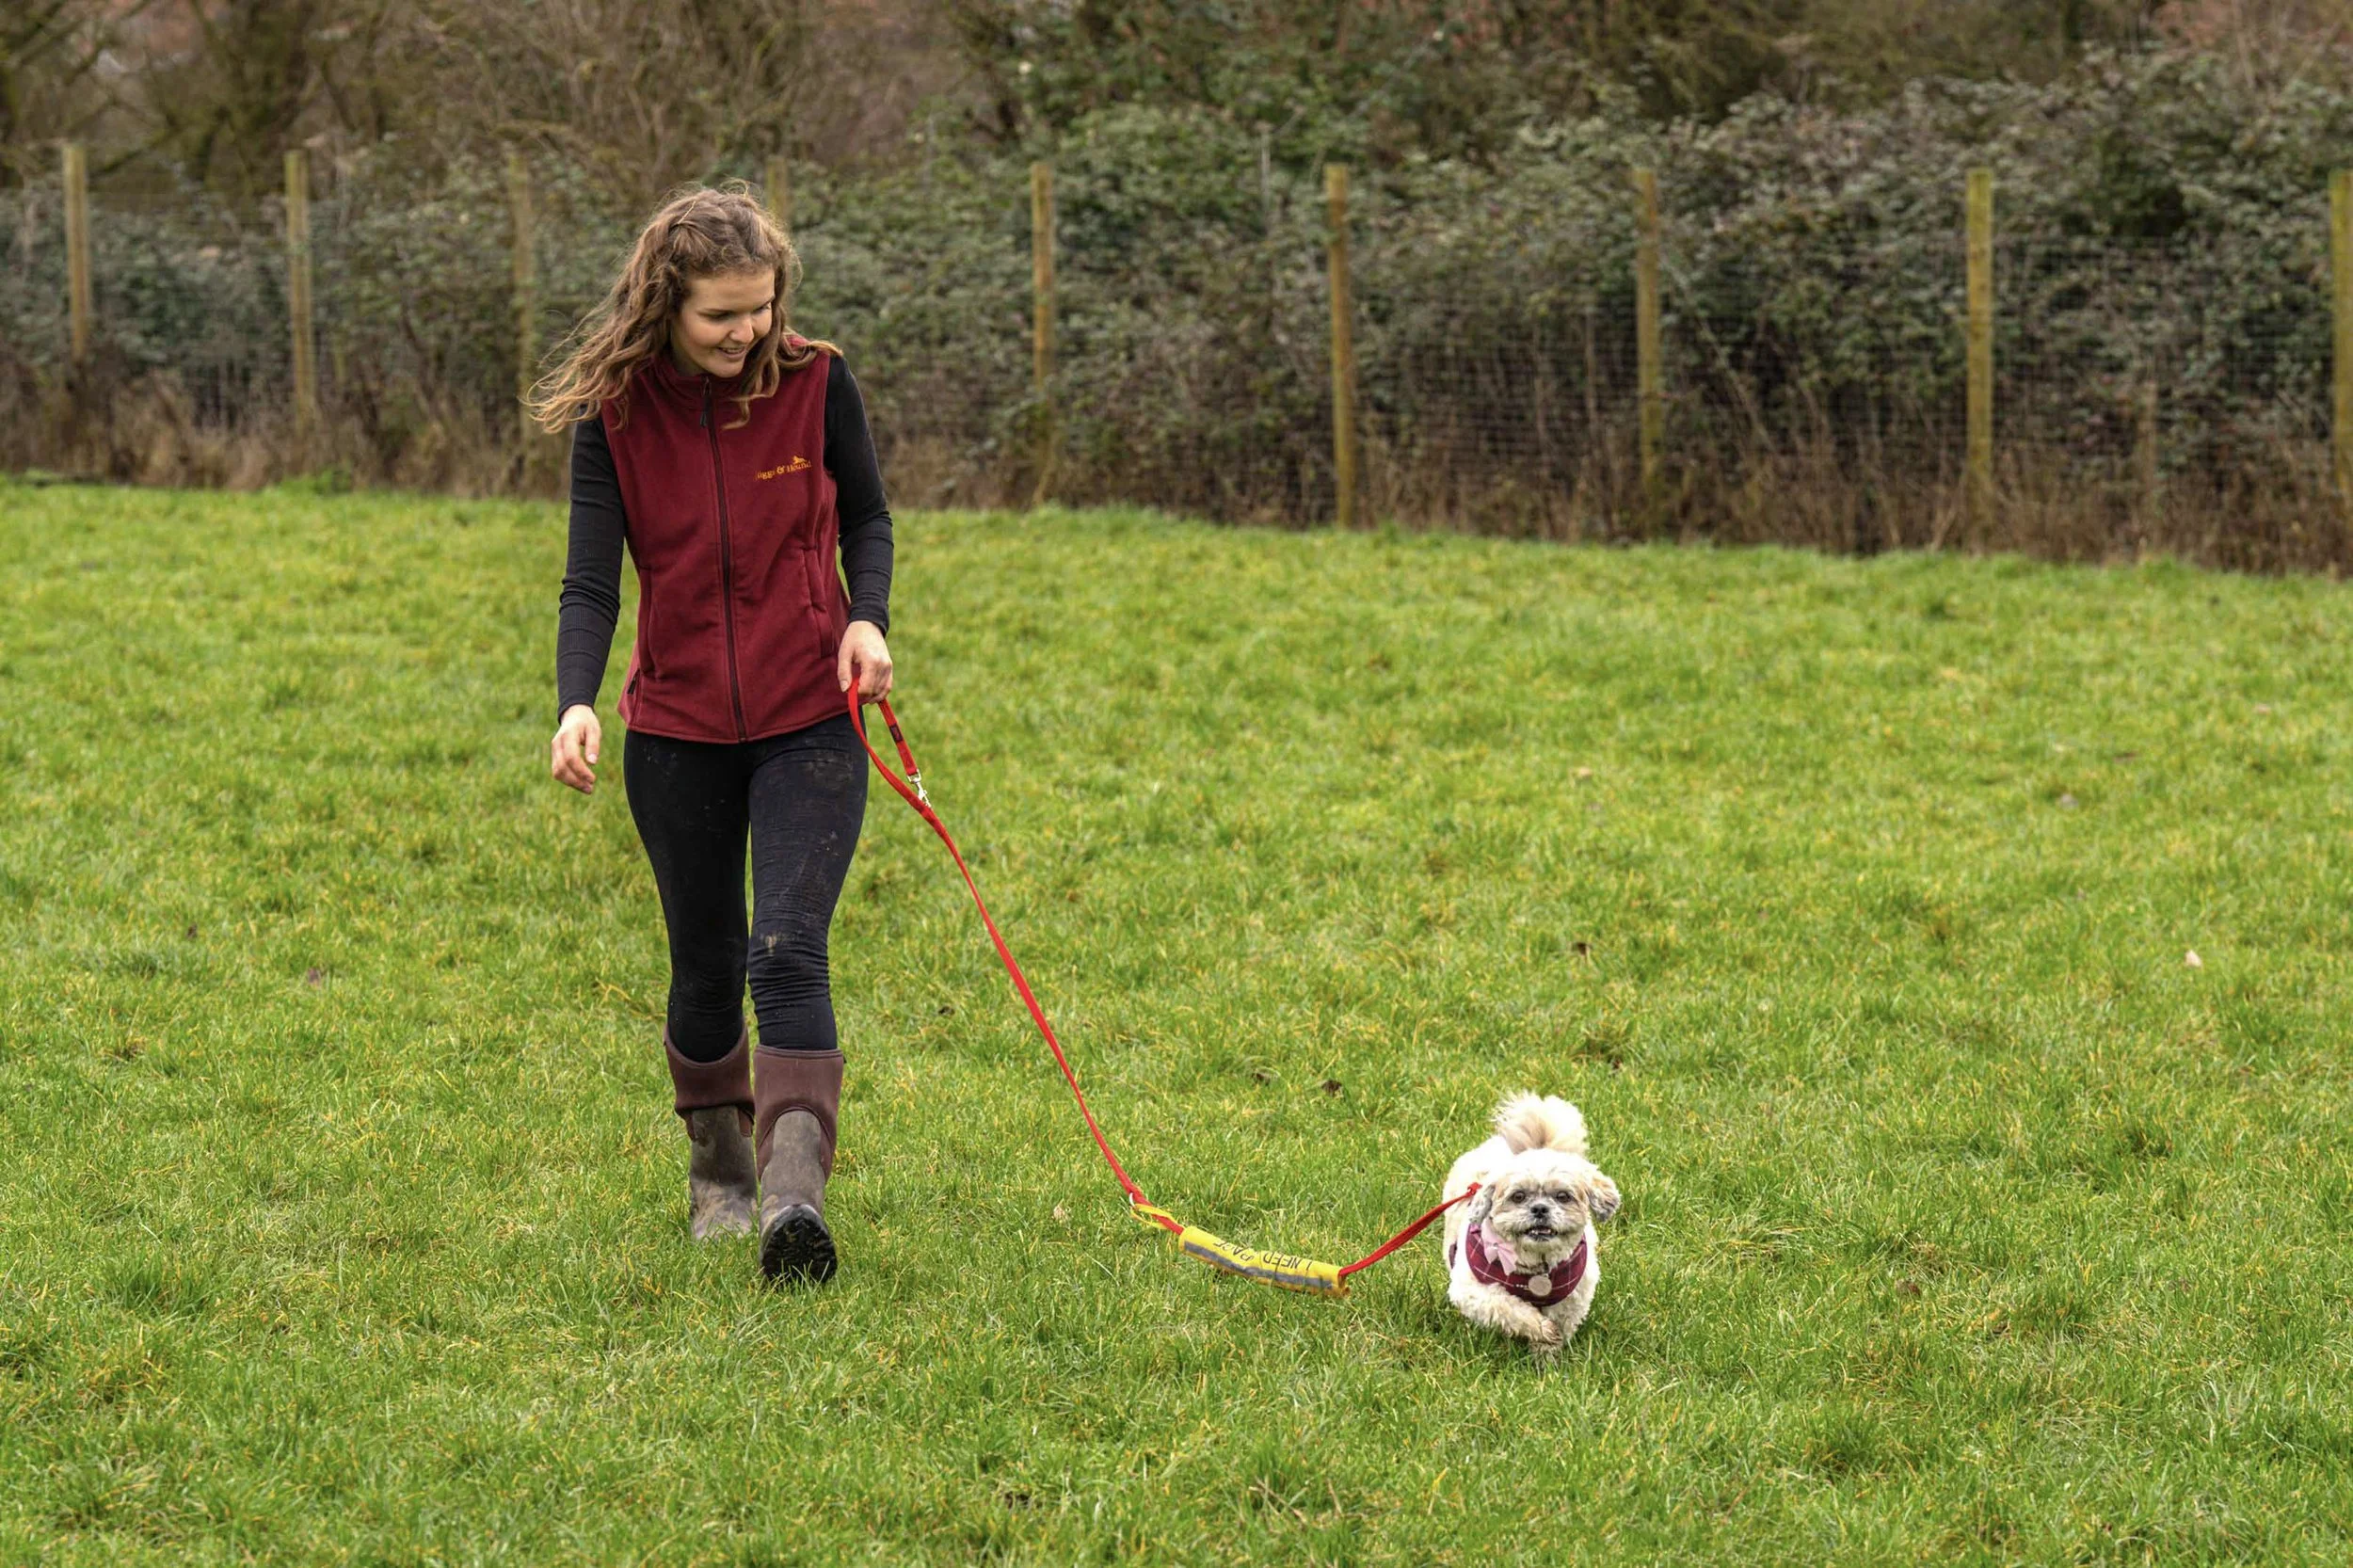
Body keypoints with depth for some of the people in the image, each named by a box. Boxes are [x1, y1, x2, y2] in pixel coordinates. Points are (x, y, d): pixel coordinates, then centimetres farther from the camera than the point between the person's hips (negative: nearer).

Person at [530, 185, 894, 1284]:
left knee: (787, 954, -17)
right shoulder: (616, 412, -8)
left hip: (808, 721, -1)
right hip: (677, 727, 1)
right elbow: (591, 579, -10)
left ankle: (795, 1190, -24)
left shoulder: (815, 382, -7)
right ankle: (717, 1160, 35)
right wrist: (577, 704, -27)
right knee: (705, 966, 12)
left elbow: (865, 517, 8)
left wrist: (866, 619, -11)